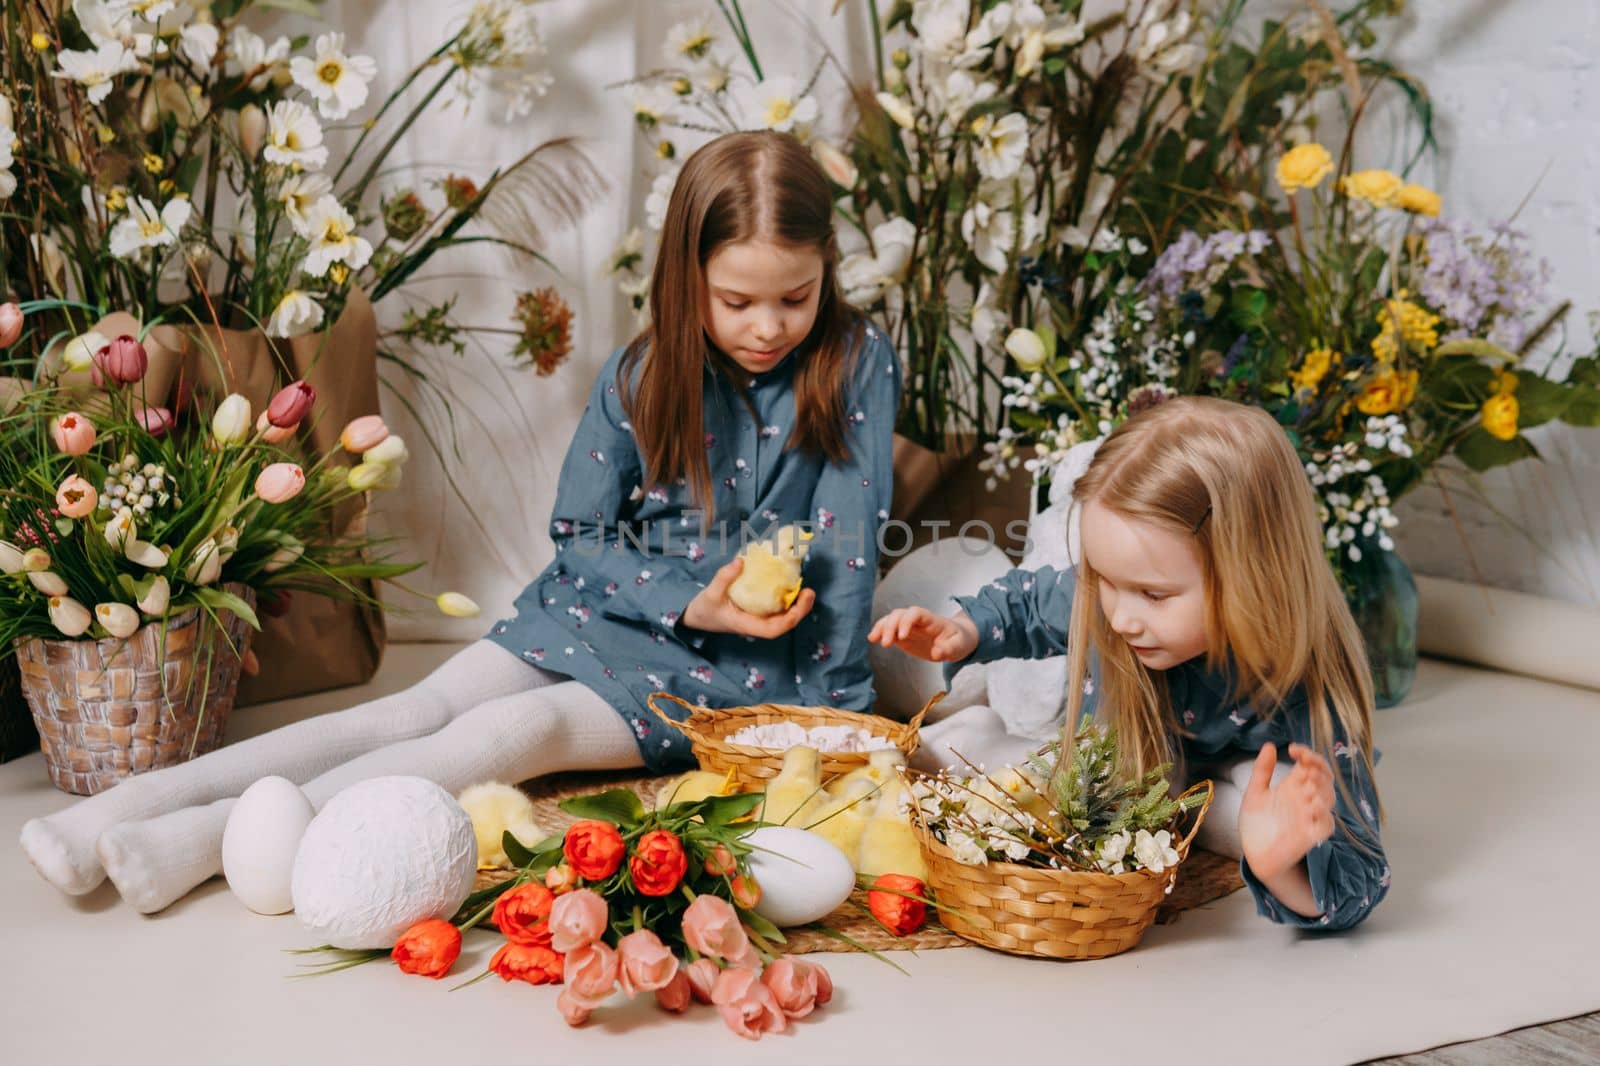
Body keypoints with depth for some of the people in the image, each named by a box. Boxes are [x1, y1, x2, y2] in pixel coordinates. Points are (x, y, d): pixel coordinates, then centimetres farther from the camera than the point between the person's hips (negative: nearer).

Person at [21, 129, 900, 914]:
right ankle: (155, 795, -27)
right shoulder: (638, 378, -2)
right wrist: (689, 601, -16)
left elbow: (847, 543, -9)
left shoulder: (856, 366, -9)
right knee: (430, 705, -19)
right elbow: (580, 533, 1)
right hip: (612, 607, 4)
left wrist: (822, 717, -12)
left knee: (522, 728, -26)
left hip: (741, 660, -3)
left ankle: (221, 836, -35)